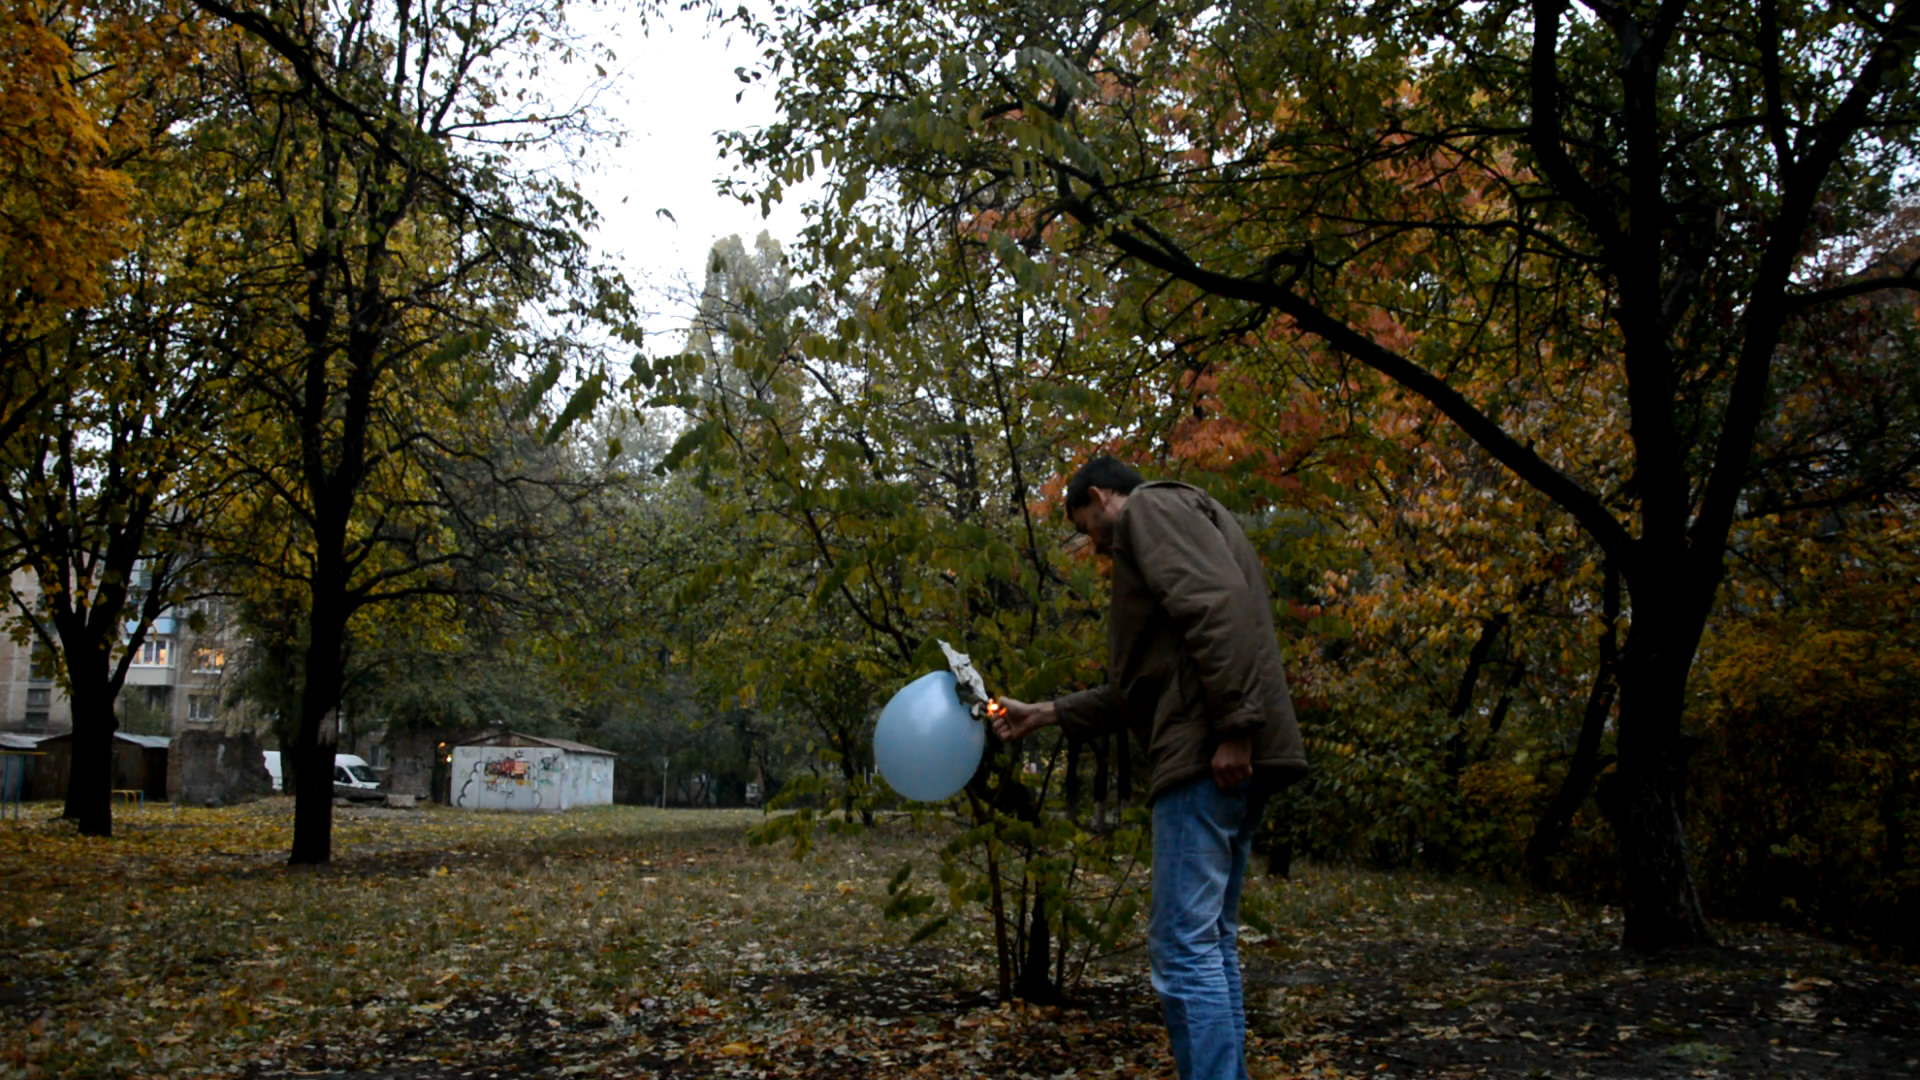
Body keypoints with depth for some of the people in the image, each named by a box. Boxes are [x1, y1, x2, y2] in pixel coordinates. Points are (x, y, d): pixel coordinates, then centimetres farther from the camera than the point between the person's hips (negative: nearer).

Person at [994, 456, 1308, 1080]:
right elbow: (1140, 691, 30)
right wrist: (1043, 715, 32)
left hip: (1212, 754, -10)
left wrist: (1232, 727, -24)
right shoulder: (1181, 528, 31)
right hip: (1228, 762, 10)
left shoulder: (1150, 506, 3)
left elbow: (1219, 601, -17)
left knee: (1183, 949, -10)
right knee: (1212, 945, 14)